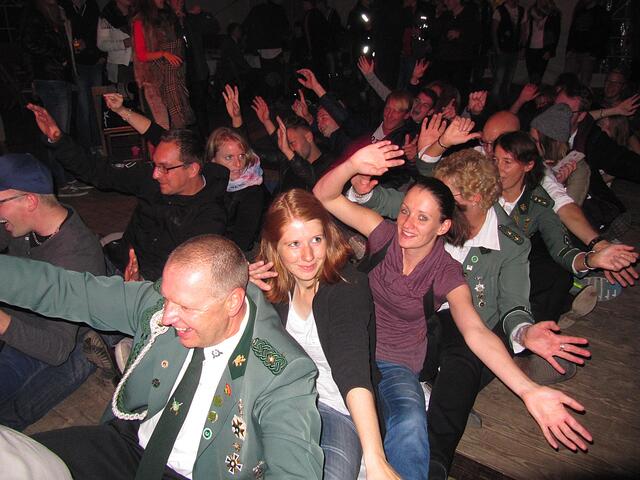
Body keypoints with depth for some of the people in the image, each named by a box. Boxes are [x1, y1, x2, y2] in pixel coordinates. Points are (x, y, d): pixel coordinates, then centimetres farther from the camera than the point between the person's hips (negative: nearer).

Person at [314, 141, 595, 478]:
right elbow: (325, 196, -12)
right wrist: (353, 165, -33)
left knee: (410, 427, -33)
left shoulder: (445, 273, -10)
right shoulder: (386, 235, -7)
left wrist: (528, 391, -36)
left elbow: (476, 332, -23)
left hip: (396, 365, -1)